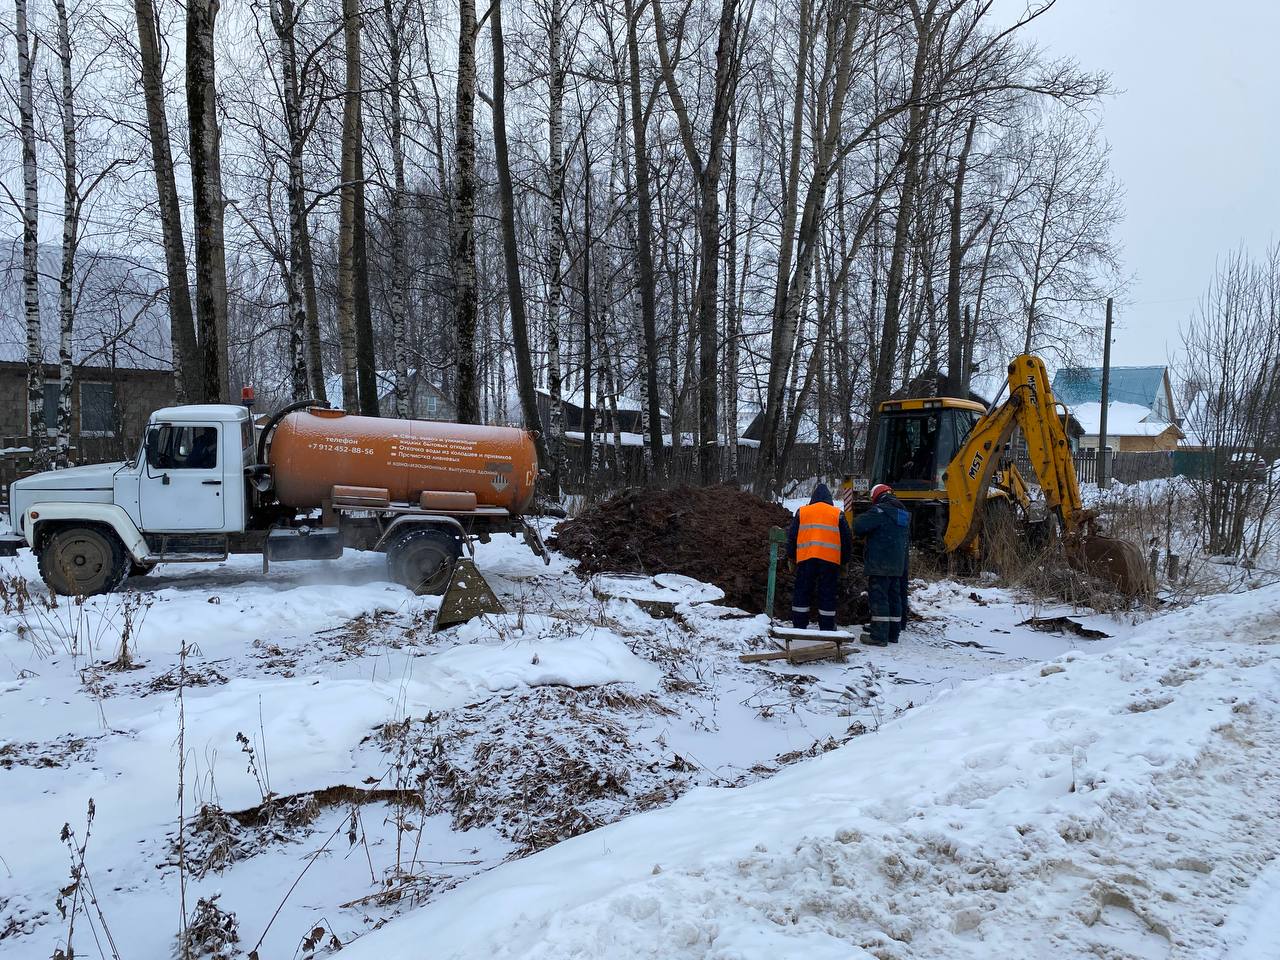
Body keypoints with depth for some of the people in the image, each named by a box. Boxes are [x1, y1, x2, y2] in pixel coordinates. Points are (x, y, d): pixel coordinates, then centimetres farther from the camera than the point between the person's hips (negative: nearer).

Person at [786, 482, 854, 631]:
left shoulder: (801, 512, 11)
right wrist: (843, 560, 23)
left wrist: (792, 557, 24)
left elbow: (791, 537, 12)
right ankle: (827, 630, 7)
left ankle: (799, 628, 8)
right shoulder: (838, 514, 9)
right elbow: (848, 539, 11)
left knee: (802, 593, 8)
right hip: (830, 560, 0)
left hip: (805, 559, 1)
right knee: (827, 596, 5)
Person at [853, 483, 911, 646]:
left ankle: (879, 636, -7)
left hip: (879, 565, -8)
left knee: (879, 598, -6)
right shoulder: (904, 513, 16)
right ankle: (893, 634, 19)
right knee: (895, 598, 13)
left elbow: (859, 527, -18)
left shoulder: (880, 511, -12)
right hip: (898, 565, 8)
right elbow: (907, 541, 24)